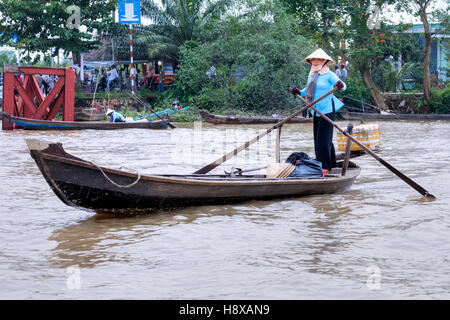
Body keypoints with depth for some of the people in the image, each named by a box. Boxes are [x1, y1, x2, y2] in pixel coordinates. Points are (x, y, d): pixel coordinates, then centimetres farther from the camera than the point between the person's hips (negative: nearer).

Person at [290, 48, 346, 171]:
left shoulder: (328, 74, -9)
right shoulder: (311, 75, 13)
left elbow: (343, 86, -17)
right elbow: (308, 91, 23)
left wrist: (340, 85, -39)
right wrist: (298, 92, 7)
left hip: (327, 110, -8)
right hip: (316, 111, 8)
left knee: (323, 138, -10)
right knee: (317, 138, 10)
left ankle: (325, 166, -7)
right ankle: (332, 162, 20)